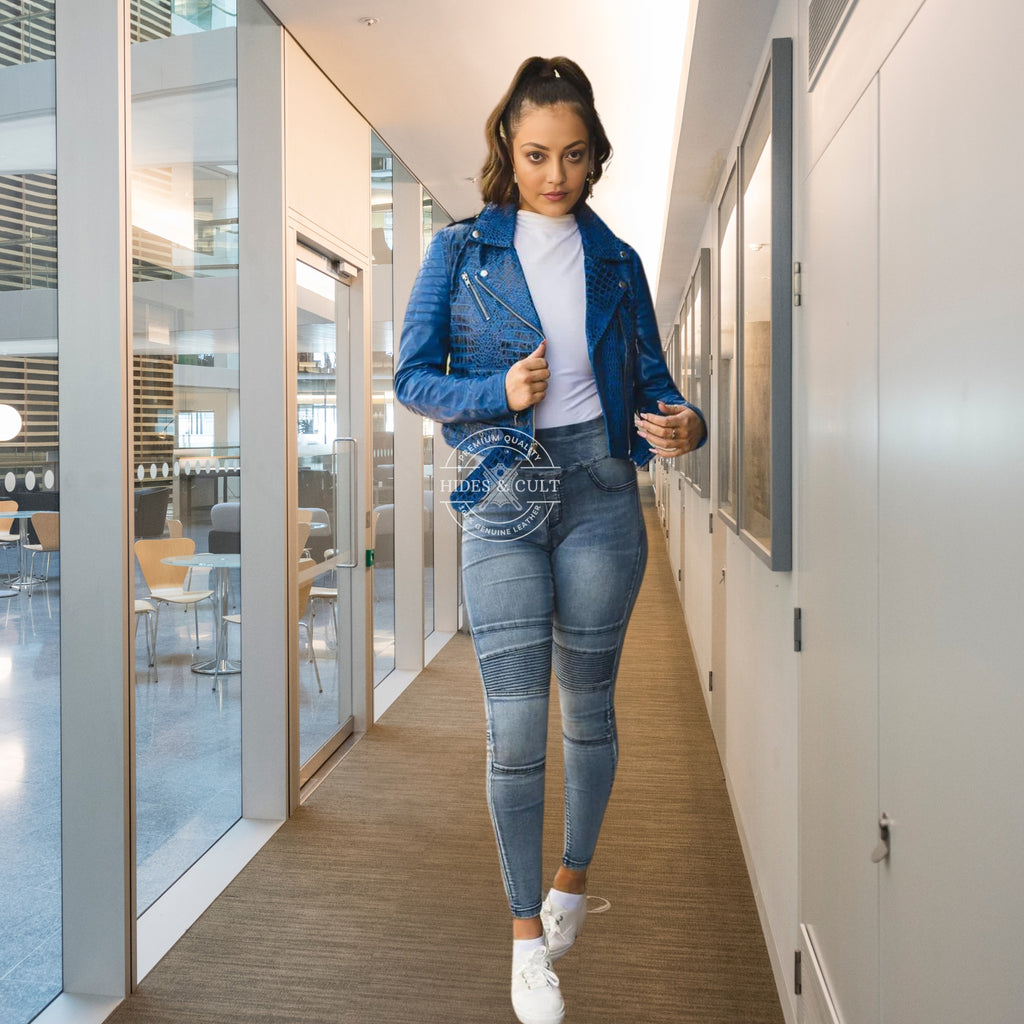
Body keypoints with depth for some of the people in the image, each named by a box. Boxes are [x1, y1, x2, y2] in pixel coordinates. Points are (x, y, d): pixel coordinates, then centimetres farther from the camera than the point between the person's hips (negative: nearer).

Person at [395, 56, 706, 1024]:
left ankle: (571, 880, 35)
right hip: (502, 497, -2)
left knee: (589, 702, 11)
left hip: (600, 490, 2)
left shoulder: (616, 261, 11)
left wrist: (683, 423, -11)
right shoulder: (461, 249, 4)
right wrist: (498, 391, -16)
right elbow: (412, 377, 2)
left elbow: (652, 377, 12)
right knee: (514, 717, -4)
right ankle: (527, 936, 14)